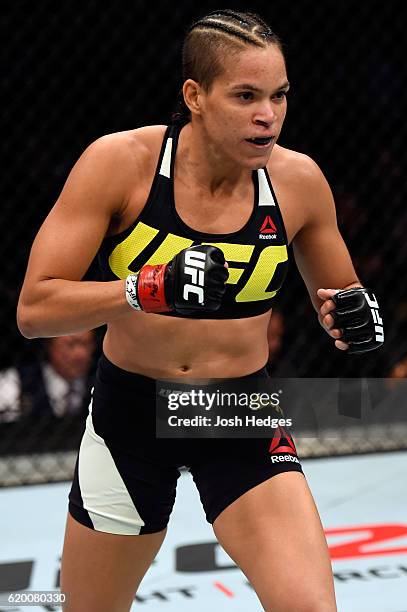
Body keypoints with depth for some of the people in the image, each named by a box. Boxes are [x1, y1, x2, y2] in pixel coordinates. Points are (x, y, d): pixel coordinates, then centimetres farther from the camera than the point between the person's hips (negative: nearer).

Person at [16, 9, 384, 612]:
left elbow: (337, 297, 8)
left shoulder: (297, 179, -9)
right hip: (131, 412, -1)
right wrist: (149, 287, -35)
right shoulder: (120, 161, -16)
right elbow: (34, 310, -20)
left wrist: (352, 316, -17)